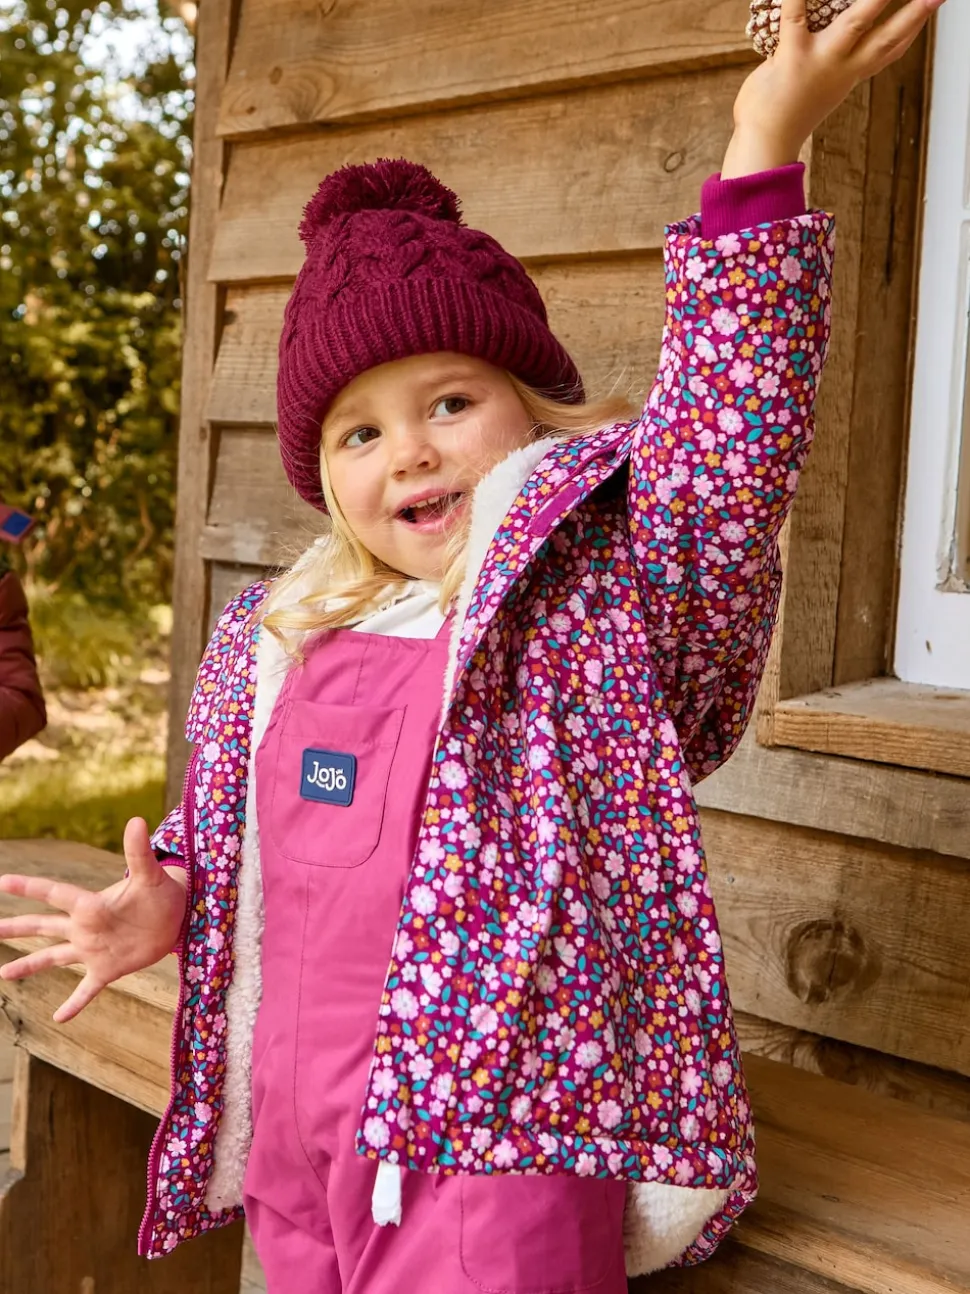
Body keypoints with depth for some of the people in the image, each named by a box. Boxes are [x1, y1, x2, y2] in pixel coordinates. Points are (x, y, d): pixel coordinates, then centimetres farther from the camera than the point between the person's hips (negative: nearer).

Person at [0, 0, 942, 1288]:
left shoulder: (601, 598, -8)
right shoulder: (276, 644, 8)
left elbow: (724, 451, -24)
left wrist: (762, 157, -30)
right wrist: (171, 900, 3)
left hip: (499, 1154, -5)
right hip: (298, 1145, 6)